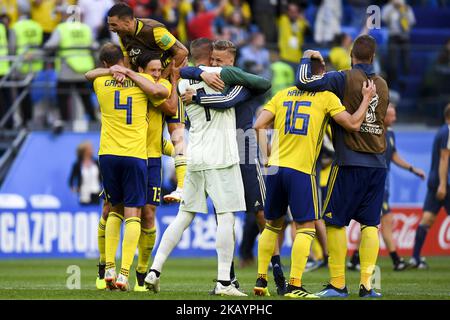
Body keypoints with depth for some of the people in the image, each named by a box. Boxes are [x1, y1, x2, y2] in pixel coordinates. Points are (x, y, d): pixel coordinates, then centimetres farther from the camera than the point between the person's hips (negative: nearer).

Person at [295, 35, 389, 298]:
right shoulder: (383, 85, 11)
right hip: (378, 162, 5)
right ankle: (366, 284, 0)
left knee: (335, 221, 1)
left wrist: (307, 57, 3)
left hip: (350, 161, -5)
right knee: (370, 223, 6)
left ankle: (338, 284, -2)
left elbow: (304, 81, -15)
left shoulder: (344, 79, -7)